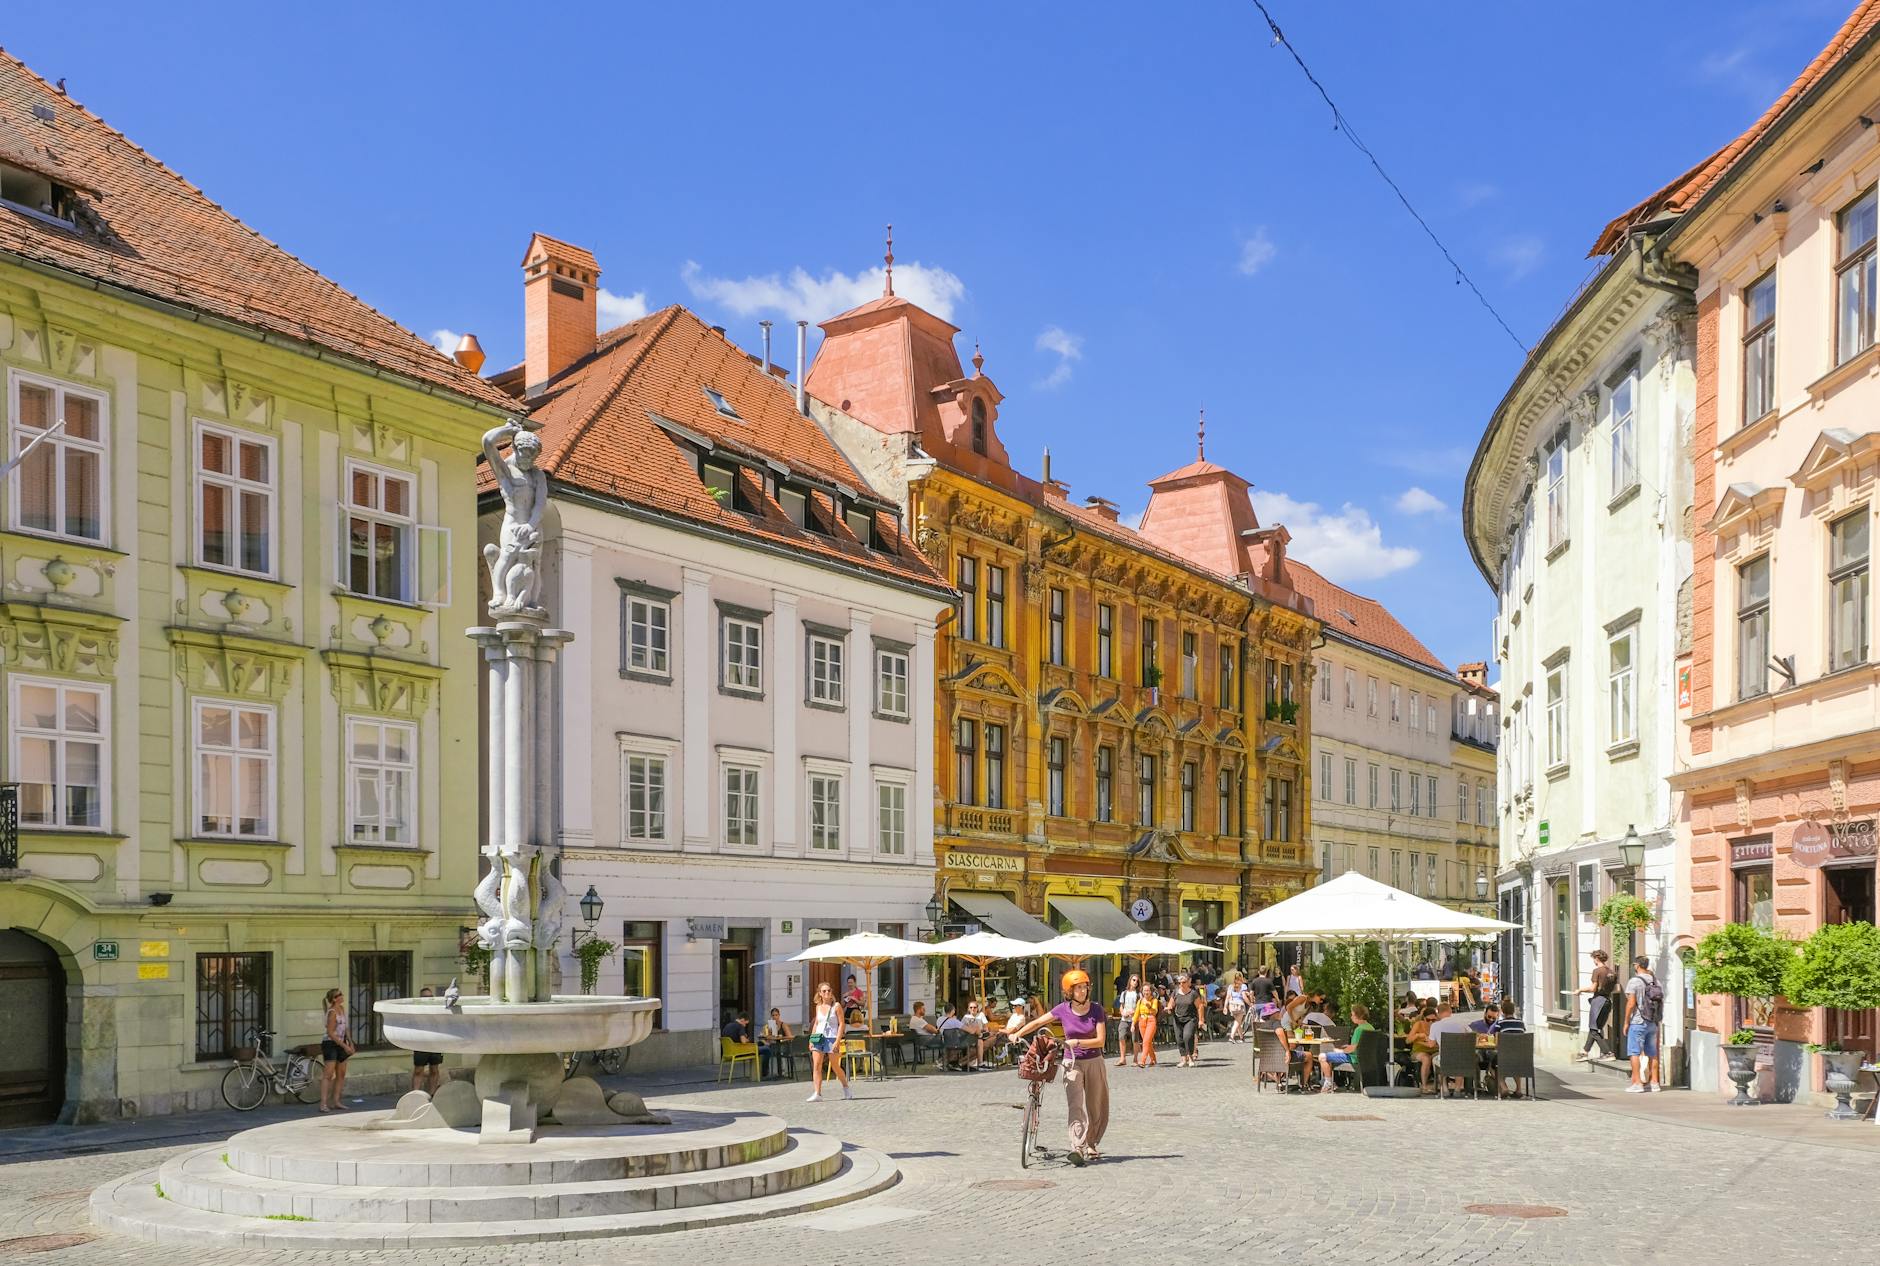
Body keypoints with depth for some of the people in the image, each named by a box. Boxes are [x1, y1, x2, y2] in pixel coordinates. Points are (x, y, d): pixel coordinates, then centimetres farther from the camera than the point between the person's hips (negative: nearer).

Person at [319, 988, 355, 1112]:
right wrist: (345, 1046, -18)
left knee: (341, 1074, 9)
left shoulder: (341, 1008, 9)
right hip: (330, 1043, -9)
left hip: (340, 1044, 9)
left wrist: (350, 1043, 12)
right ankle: (323, 1103, -15)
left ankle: (336, 1101, 15)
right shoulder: (332, 1012, -17)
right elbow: (331, 1033, -19)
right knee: (329, 1073, -13)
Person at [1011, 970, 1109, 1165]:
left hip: (1094, 1062, 1)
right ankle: (1077, 1147, -27)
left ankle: (1090, 1145, 29)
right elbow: (1037, 1022, 3)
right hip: (1072, 1063, -1)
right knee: (1075, 1105, -17)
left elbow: (1100, 1041, -13)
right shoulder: (1063, 1010, -6)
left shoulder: (1096, 1010, -8)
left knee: (1097, 1109, 9)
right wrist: (1017, 1034, -6)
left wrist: (1077, 1042, -25)